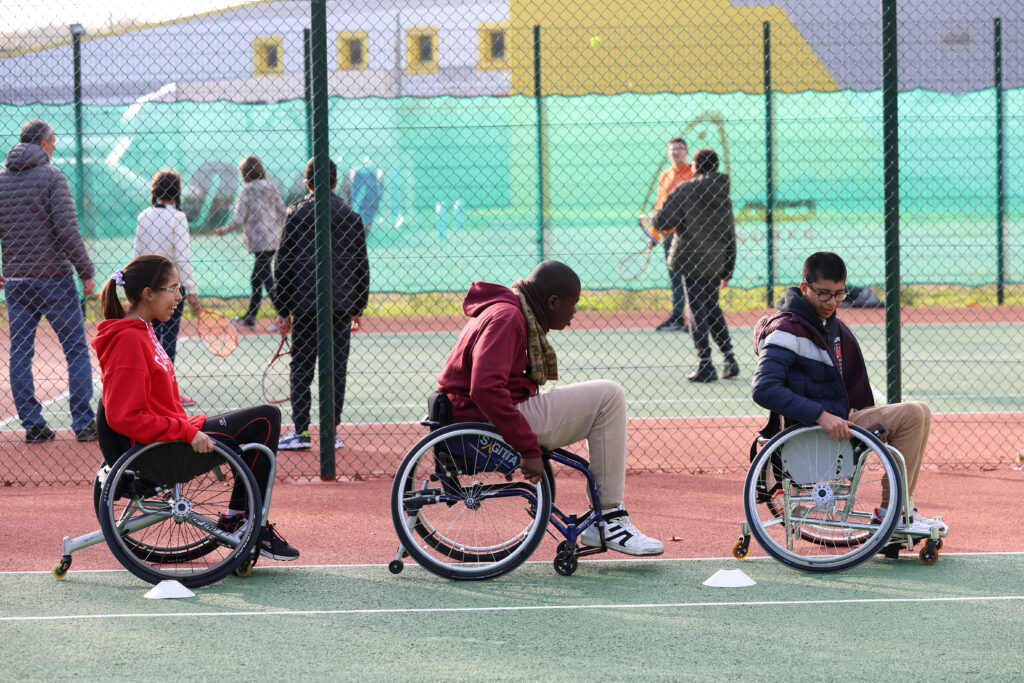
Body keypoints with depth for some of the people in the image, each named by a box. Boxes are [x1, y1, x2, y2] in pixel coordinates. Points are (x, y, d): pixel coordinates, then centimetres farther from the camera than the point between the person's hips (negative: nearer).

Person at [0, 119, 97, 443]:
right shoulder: (51, 176, -8)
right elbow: (67, 230, -14)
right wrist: (87, 271, -8)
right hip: (53, 279, -5)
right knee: (76, 349, 2)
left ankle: (32, 425, 6)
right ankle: (84, 423, 0)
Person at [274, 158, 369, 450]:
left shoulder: (296, 213, -1)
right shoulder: (351, 216, 6)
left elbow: (284, 263, -2)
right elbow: (361, 265, 9)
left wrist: (282, 309, 3)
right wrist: (358, 308, 16)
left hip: (304, 304, -2)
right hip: (341, 305, 2)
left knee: (301, 369, 3)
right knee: (337, 369, 6)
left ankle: (301, 432, -2)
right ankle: (332, 432, 7)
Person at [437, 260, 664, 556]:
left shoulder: (518, 315, 17)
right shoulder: (507, 318, -17)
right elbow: (486, 389, -30)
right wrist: (529, 448, -29)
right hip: (491, 423, -11)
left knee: (605, 398, 18)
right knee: (609, 395, -10)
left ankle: (601, 521, 15)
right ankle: (610, 516, -6)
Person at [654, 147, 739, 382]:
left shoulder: (684, 190, -10)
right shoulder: (723, 195, 7)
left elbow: (664, 221, -18)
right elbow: (730, 235, 10)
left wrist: (651, 220, 7)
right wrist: (727, 271, 17)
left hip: (692, 259, -6)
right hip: (716, 261, 6)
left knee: (697, 310, -1)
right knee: (713, 308, 19)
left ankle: (705, 365, -4)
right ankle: (729, 360, 17)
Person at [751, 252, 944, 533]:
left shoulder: (832, 324, 14)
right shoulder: (787, 330, -16)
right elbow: (764, 389, -29)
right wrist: (821, 415, -34)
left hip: (839, 420, 10)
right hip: (811, 433, -10)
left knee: (919, 413, 11)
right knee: (911, 415, -17)